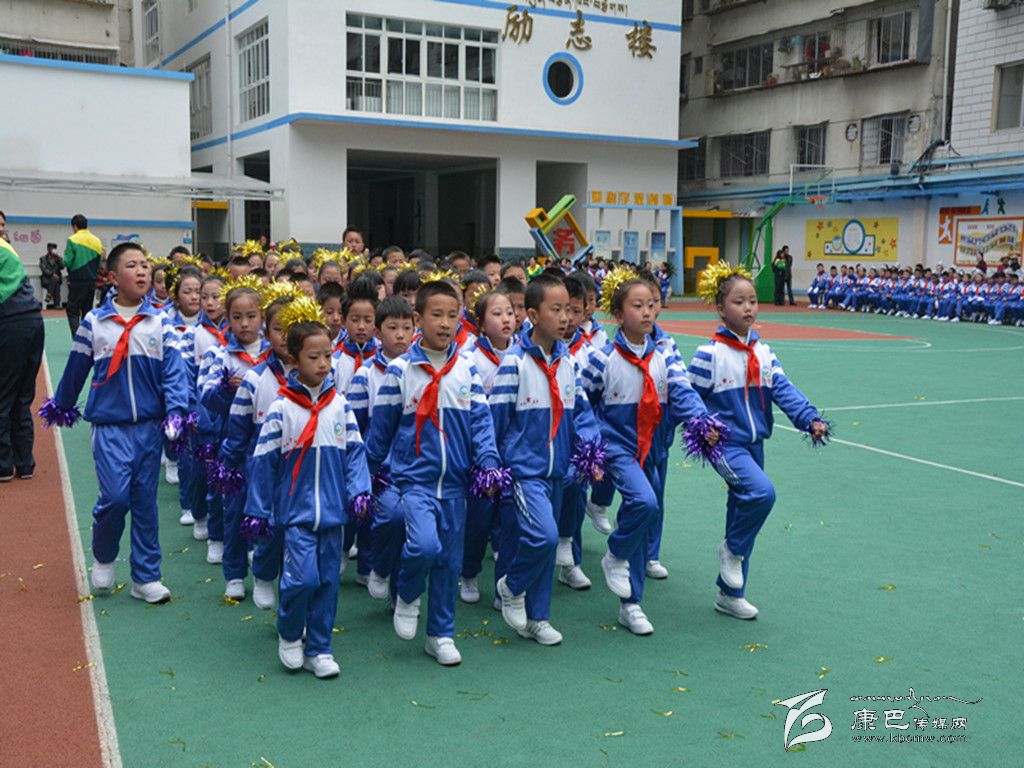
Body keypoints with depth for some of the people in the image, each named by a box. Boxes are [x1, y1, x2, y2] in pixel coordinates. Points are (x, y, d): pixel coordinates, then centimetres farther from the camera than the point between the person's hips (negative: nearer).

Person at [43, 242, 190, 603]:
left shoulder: (160, 322, 1)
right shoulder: (93, 322, 0)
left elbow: (173, 370, -4)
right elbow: (76, 369, 11)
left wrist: (176, 411, -17)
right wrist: (61, 406, 21)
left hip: (149, 425, 1)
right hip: (110, 426, -1)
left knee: (145, 501, 7)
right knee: (115, 496, -11)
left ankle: (146, 577, 17)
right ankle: (102, 556, 19)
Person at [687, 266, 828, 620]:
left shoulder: (763, 353, 6)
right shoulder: (709, 354, -11)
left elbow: (784, 390, -3)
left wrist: (810, 419, -16)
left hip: (754, 443, 7)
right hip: (725, 443, -7)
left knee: (743, 507, 12)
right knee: (762, 491, -28)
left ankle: (730, 594, 25)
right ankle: (732, 549, 1)